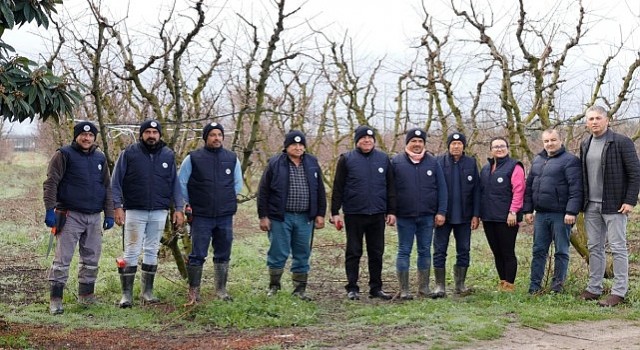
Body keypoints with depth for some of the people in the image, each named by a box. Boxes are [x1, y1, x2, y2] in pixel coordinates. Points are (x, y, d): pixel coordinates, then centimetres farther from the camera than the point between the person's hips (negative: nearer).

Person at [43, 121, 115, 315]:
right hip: (70, 216, -5)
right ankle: (55, 299, 0)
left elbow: (107, 188, 16)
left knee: (91, 259, 11)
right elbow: (50, 183, -8)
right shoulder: (64, 155, -3)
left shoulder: (100, 158, 13)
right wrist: (50, 210, -16)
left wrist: (109, 214, 10)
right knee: (63, 259, -5)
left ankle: (86, 295, 23)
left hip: (94, 217, 5)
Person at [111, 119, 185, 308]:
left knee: (152, 252, 9)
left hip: (159, 212, 3)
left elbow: (175, 184, 11)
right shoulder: (129, 153, -2)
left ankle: (147, 292, 17)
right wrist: (118, 206, -9)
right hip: (135, 211, -3)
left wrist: (178, 208, 5)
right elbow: (115, 182, -1)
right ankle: (126, 294, 4)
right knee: (131, 252, -1)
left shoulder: (168, 155, 7)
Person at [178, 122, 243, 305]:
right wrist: (191, 202, 6)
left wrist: (228, 200, 12)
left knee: (223, 255, 10)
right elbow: (181, 183, 4)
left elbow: (238, 184, 18)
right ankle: (194, 292, 7)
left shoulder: (232, 158, 6)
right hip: (201, 216, -3)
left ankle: (221, 290, 21)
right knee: (197, 255, -2)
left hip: (225, 216, 3)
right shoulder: (193, 158, -3)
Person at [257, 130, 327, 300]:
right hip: (280, 217, -3)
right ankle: (274, 286, 17)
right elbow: (263, 192, -1)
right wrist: (263, 216, -5)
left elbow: (320, 192, 13)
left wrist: (320, 214, 7)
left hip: (305, 218, 3)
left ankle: (300, 289, 19)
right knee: (278, 253, 0)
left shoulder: (312, 164, 8)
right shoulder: (275, 164, -2)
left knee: (302, 255, 8)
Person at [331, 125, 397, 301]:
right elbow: (338, 188, -1)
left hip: (377, 214, 3)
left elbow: (390, 187, 10)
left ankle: (376, 288, 18)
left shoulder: (383, 159, 7)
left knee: (376, 253, 9)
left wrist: (391, 211, 6)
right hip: (354, 214, -2)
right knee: (353, 253, 4)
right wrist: (335, 212, -5)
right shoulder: (346, 159, -1)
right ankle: (352, 288, 11)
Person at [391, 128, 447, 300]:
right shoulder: (396, 161, 1)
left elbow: (442, 188, 4)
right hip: (404, 216, -2)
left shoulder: (432, 162, 5)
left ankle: (424, 287, 17)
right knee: (404, 251, 2)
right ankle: (404, 290, 8)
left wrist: (441, 211, -2)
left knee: (425, 251, 8)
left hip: (427, 216, 2)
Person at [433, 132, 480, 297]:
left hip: (464, 216, 2)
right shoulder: (439, 162, -1)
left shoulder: (471, 163, 3)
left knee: (463, 251, 8)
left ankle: (460, 284, 19)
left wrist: (476, 215, -2)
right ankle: (440, 285, 7)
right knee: (439, 251, 1)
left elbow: (476, 190, 3)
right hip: (443, 215, -2)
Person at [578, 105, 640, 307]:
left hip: (614, 205, -6)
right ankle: (594, 288, 19)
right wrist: (582, 202, 11)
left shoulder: (621, 142, -7)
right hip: (591, 206, 6)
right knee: (594, 247, 11)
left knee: (618, 248, -2)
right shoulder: (585, 145, 12)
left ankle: (619, 292, 2)